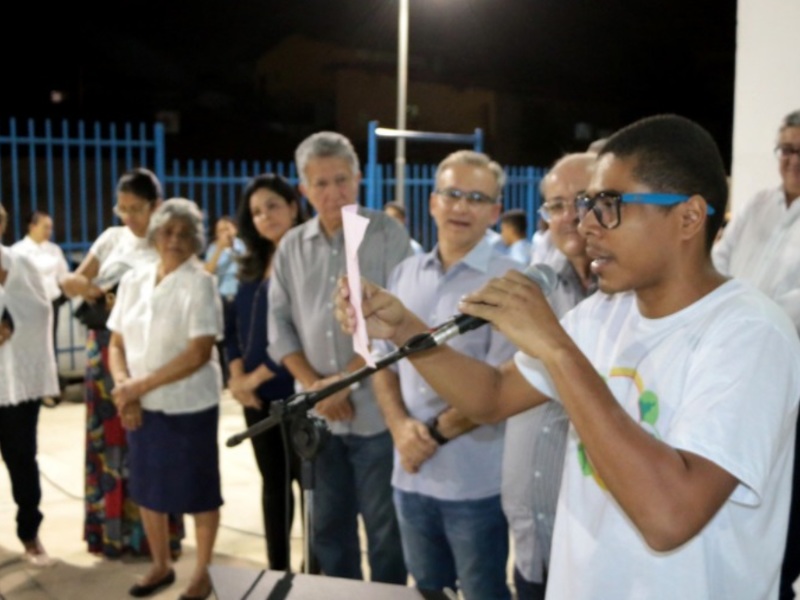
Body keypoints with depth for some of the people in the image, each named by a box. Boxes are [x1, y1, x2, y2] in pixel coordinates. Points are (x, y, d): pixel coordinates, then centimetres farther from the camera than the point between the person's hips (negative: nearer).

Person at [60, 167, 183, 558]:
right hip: (105, 348, 4)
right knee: (107, 438, 10)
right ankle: (111, 530, 23)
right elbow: (75, 281, 12)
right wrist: (74, 284, -11)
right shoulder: (112, 237, 9)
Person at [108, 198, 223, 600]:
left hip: (189, 405, -5)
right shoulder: (133, 280, 4)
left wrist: (140, 385, -18)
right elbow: (117, 344, 7)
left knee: (197, 490, 7)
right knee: (147, 487, 14)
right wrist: (123, 386, -11)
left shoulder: (200, 283, -12)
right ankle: (161, 565, 34)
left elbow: (199, 353, -19)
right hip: (142, 406, 5)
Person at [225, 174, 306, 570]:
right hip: (257, 394, 7)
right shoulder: (254, 264, 12)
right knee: (273, 483, 15)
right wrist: (237, 377, -2)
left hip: (295, 393, -7)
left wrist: (255, 377, -12)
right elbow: (234, 322, 12)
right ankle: (277, 570, 28)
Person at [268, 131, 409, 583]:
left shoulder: (388, 235, -5)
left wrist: (343, 380, -13)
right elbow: (280, 325, 7)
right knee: (329, 527, 16)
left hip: (377, 411, -4)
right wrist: (314, 385, -6)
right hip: (318, 415, 4)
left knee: (385, 529, 7)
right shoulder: (291, 247, 8)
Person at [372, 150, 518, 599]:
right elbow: (383, 360, 10)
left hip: (477, 481, -5)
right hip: (412, 474, 5)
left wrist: (436, 432, -13)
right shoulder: (405, 274, 7)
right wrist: (400, 425, -6)